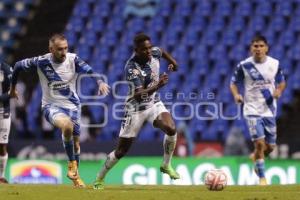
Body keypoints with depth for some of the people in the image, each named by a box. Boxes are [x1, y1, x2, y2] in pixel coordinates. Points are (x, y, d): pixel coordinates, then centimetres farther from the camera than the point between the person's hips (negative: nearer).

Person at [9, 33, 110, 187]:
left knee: (75, 142, 9)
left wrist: (100, 82, -48)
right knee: (67, 125, -33)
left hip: (72, 105, 3)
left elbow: (89, 70, -28)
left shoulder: (72, 59, -12)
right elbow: (18, 65, 1)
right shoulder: (41, 62, -14)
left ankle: (75, 176, 33)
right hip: (51, 106, -3)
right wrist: (12, 87, 13)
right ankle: (72, 163, -14)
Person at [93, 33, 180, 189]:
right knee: (121, 151, 2)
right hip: (136, 109, -5)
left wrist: (172, 62, 26)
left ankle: (166, 165, -3)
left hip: (154, 103, 5)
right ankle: (99, 178, 22)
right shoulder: (131, 68, -28)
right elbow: (138, 95, -38)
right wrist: (157, 86, -50)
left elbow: (162, 52, 18)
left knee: (171, 129, -24)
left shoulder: (154, 53, -10)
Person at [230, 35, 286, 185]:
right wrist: (236, 95, -18)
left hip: (269, 110, 3)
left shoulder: (274, 64, 0)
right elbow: (233, 83, 3)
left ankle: (256, 157, 42)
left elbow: (282, 82, 13)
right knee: (259, 143, -15)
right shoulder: (244, 65, -7)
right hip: (252, 110, -3)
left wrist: (279, 91, -9)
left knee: (270, 147, 7)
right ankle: (262, 178, -2)